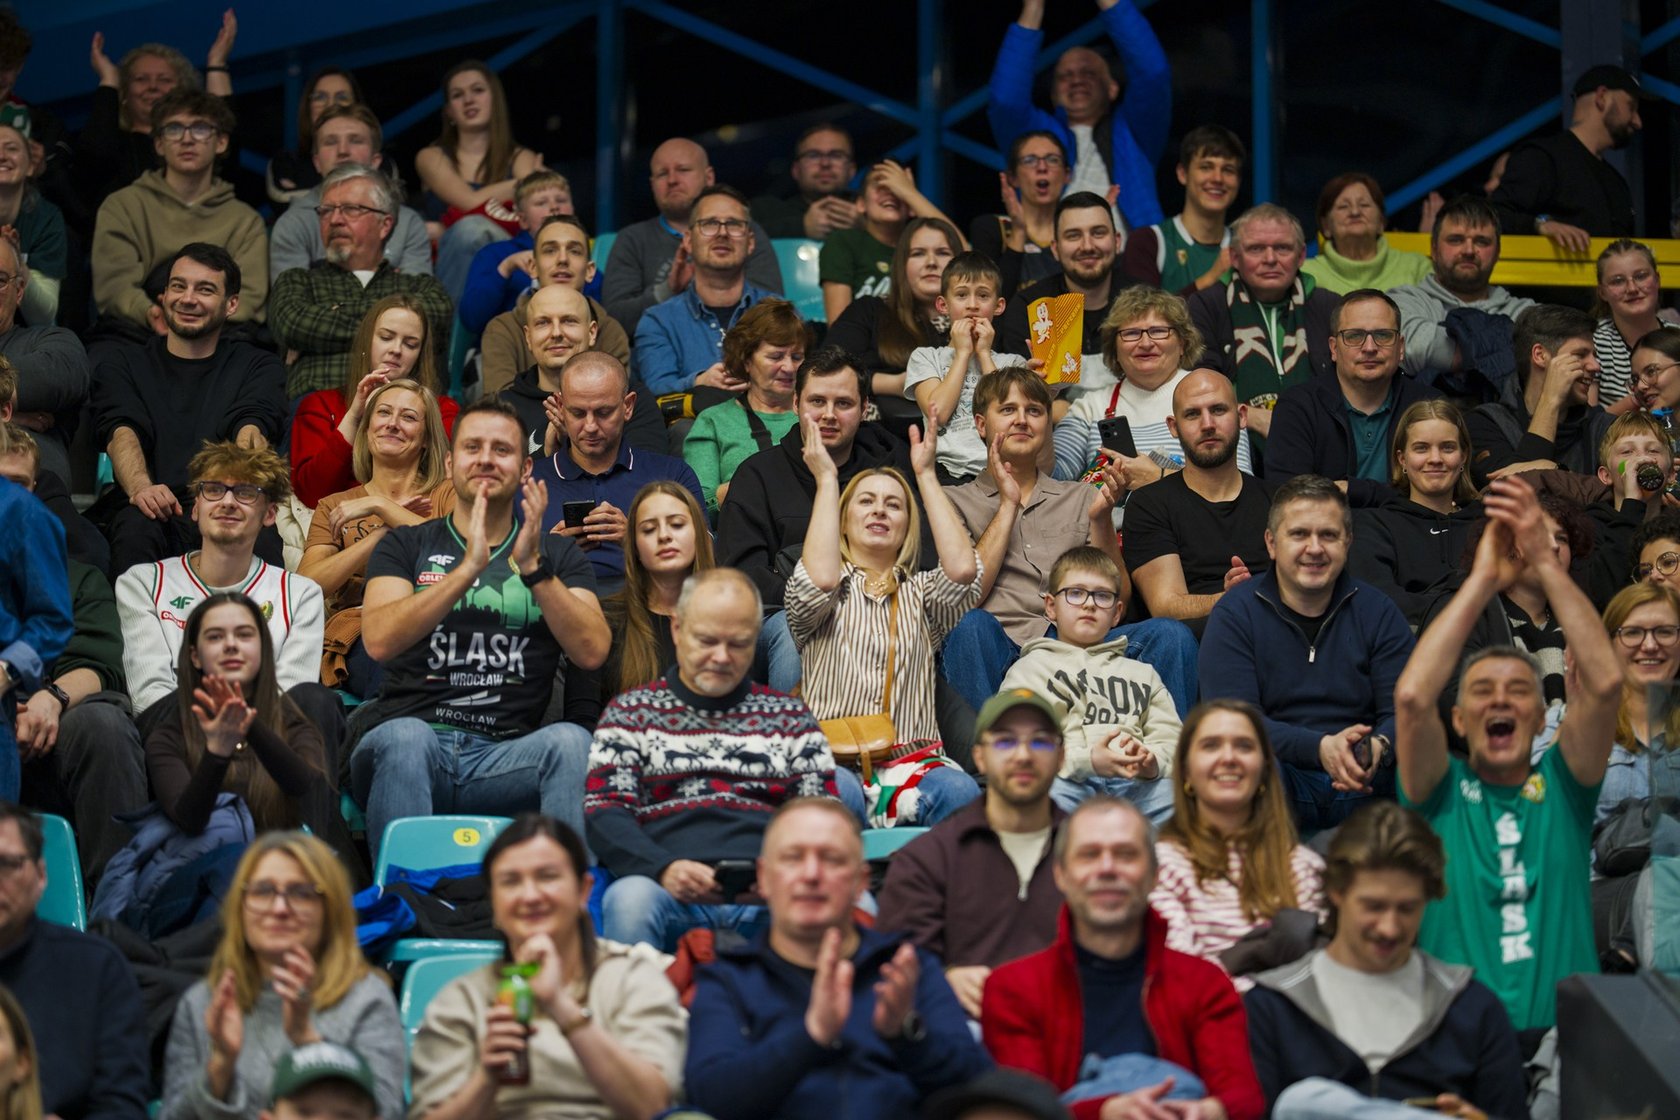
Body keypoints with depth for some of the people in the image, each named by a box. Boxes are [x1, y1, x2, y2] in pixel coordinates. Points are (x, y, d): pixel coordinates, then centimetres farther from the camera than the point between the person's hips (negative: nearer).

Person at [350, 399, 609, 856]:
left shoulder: (558, 555, 19)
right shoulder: (406, 545, 15)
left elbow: (592, 653, 1)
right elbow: (379, 641, -5)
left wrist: (533, 567, -10)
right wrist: (469, 567, -13)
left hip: (507, 758, 1)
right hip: (414, 742, -1)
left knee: (571, 742, -31)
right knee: (406, 736, -36)